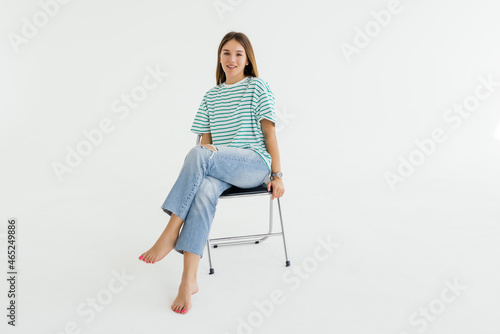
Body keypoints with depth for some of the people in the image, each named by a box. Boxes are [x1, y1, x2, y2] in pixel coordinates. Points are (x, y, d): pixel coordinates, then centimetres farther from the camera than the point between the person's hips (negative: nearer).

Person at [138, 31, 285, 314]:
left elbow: (270, 133, 1)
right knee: (205, 190, -34)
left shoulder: (257, 87, 9)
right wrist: (209, 150, -6)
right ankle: (189, 280, -38)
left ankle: (171, 234, -27)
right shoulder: (211, 96, 22)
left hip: (255, 164, -3)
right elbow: (206, 140, 18)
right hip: (220, 167, 3)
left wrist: (277, 174, -7)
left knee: (198, 154, -32)